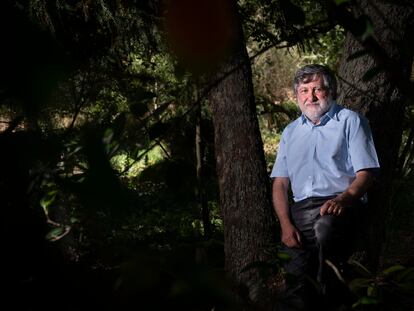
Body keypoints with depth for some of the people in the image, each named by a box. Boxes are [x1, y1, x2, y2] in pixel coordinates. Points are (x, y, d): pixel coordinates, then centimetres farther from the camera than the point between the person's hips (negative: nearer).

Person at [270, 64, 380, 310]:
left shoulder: (350, 121, 11)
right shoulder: (291, 132, 25)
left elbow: (366, 174, 1)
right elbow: (280, 183, 18)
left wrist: (343, 198, -19)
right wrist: (286, 224, 0)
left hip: (340, 205, -4)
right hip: (301, 208, 4)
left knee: (325, 227, -38)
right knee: (295, 280, -17)